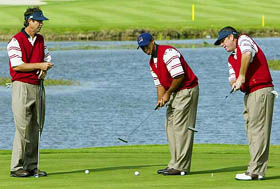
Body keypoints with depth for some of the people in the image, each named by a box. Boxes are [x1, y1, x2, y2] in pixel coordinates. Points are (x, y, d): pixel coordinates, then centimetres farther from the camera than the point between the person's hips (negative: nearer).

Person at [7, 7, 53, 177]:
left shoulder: (40, 40, 14)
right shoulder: (16, 41, -8)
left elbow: (48, 59, 18)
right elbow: (16, 65, -15)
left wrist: (44, 71, -3)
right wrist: (39, 65, -14)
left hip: (37, 86, 7)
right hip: (22, 85, -7)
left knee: (36, 128, 5)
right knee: (23, 127, -9)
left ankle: (32, 166, 10)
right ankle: (17, 167, -5)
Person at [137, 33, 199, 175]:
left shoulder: (167, 53, -17)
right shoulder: (152, 62, 14)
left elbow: (179, 76, -22)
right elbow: (160, 83, 14)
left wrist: (168, 93, -14)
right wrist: (160, 99, -4)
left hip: (186, 90, -10)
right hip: (174, 93, 10)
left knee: (180, 127, -11)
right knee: (170, 126, 8)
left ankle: (181, 167, -10)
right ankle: (175, 164, 11)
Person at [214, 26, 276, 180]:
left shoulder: (243, 40, -3)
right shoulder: (231, 59, 23)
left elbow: (247, 54, -24)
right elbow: (232, 78, 20)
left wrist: (242, 77, -19)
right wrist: (234, 83, -5)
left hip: (261, 91, -10)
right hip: (249, 95, 10)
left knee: (258, 130, -10)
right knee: (251, 131, 9)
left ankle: (255, 171, -13)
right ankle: (257, 170, 12)